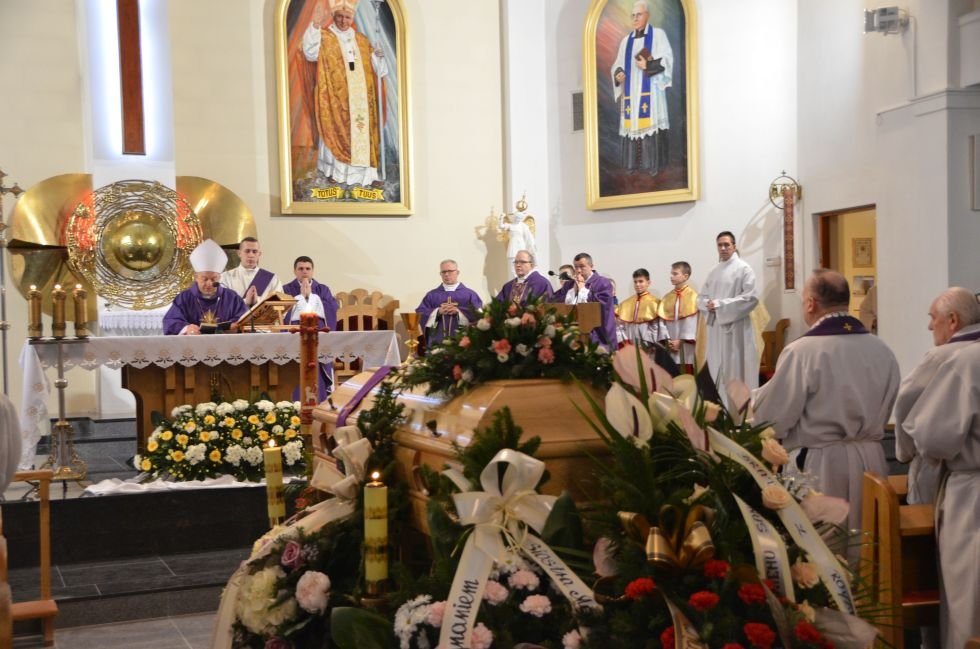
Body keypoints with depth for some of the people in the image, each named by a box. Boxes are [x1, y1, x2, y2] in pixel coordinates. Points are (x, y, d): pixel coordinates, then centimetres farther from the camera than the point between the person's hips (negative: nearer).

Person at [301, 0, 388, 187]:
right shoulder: (324, 37, 0)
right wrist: (315, 25, -32)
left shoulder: (362, 40, 13)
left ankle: (367, 173, 7)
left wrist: (379, 56, -8)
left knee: (362, 132, 3)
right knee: (335, 132, 0)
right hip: (335, 97, -4)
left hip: (360, 99, 4)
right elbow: (310, 52, -21)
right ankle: (334, 170, 9)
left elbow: (375, 67, 15)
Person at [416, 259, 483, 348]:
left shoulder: (470, 294, 10)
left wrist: (459, 311, -14)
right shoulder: (431, 295, 14)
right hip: (437, 341, 1)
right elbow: (420, 314, 4)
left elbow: (478, 314, -3)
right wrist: (438, 311, -11)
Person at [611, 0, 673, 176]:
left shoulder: (658, 34, 5)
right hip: (631, 92, 5)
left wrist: (648, 66, -19)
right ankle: (634, 168, 2)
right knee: (633, 127, 0)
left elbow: (667, 59, -5)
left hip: (650, 91, -5)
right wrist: (618, 74, -5)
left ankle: (654, 167, -11)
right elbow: (618, 64, 18)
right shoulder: (627, 40, 19)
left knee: (651, 127, -11)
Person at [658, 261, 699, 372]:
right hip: (671, 345, 5)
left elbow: (692, 322, -9)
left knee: (688, 375, -1)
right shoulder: (667, 298, 10)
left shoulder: (693, 296, -6)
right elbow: (662, 321, 6)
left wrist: (681, 340, -12)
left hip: (686, 344, -5)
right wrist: (667, 340, -6)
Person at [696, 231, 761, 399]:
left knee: (736, 371, -6)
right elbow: (701, 298, 15)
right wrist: (709, 304, -10)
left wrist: (721, 305, -15)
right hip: (716, 327, 6)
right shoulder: (713, 272, 15)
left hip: (736, 328, -6)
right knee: (716, 371, 6)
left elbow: (751, 297, -13)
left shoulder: (743, 268, -4)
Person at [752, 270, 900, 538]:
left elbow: (772, 418, -13)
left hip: (821, 465, -6)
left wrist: (755, 397, 6)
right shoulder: (882, 350, 2)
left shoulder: (802, 351, -16)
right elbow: (885, 412, 13)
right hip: (871, 461, 6)